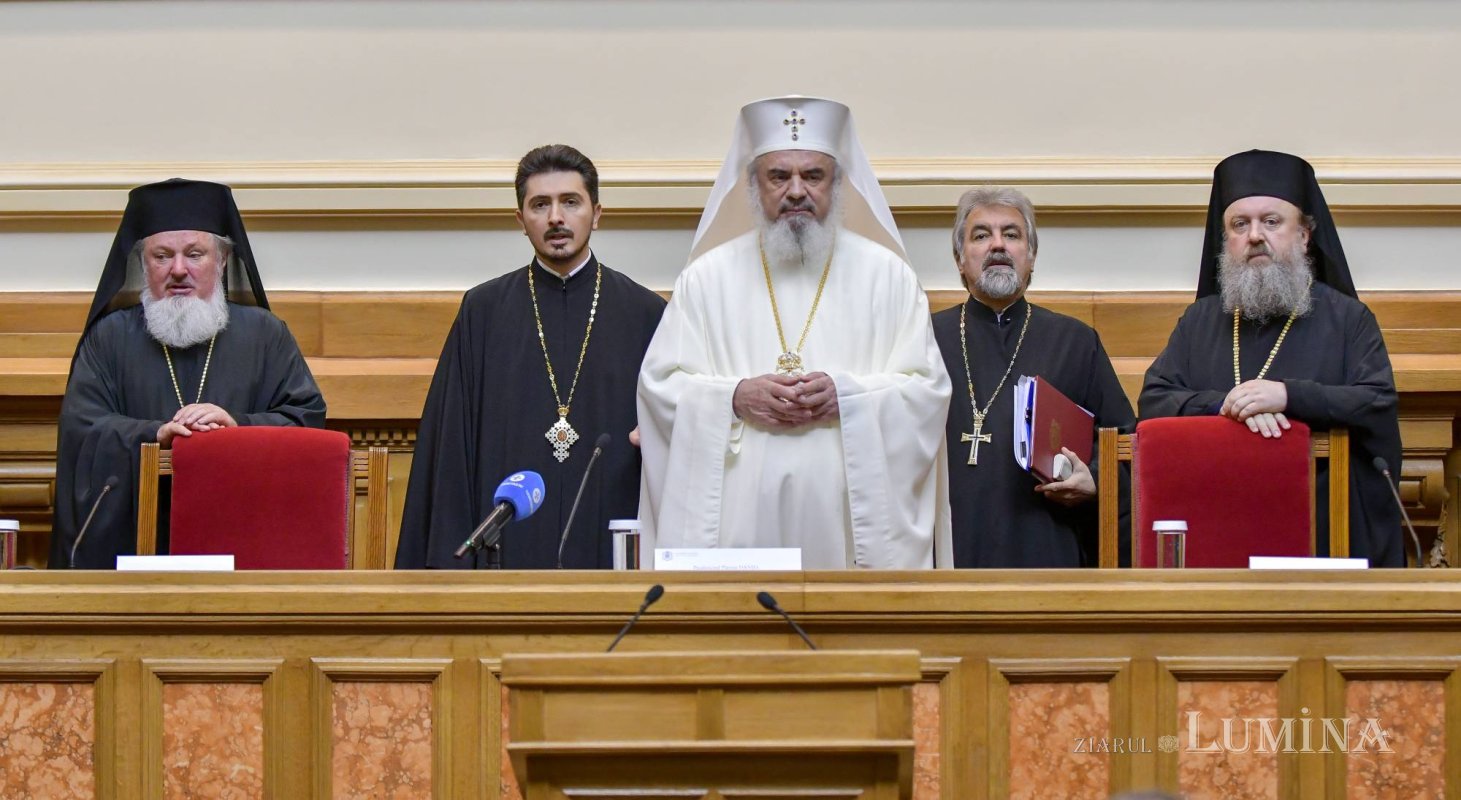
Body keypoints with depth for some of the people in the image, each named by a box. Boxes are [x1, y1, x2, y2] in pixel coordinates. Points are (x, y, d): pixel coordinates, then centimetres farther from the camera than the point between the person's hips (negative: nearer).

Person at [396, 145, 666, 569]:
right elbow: (451, 443, 5)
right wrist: (450, 559, -2)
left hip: (611, 549, 0)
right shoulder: (483, 313, 7)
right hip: (510, 546, 0)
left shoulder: (645, 315, 6)